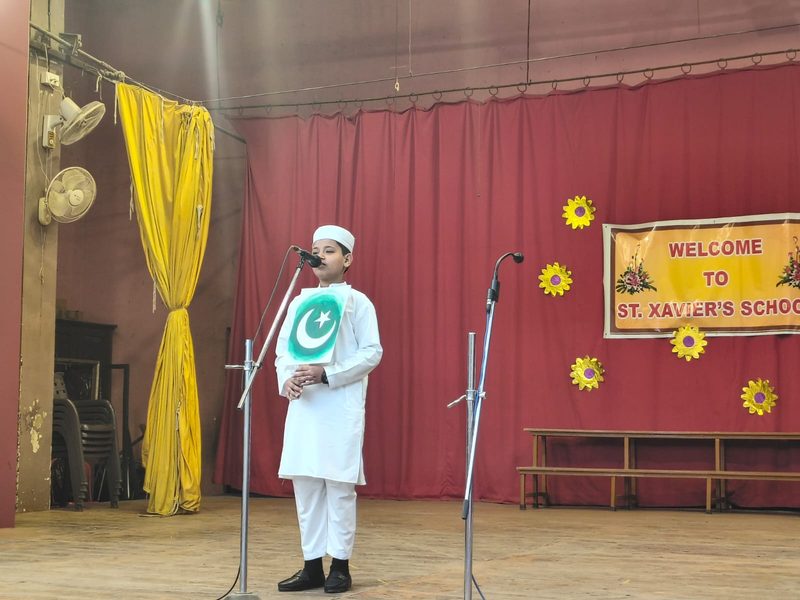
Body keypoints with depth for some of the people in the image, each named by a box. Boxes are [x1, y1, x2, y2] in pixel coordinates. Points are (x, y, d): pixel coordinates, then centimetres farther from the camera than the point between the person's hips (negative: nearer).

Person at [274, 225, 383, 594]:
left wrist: (326, 375, -16)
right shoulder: (299, 303, 16)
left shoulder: (357, 302, 1)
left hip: (341, 405, -5)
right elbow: (282, 350, 13)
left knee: (339, 484, -4)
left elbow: (372, 353, -6)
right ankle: (312, 566, 13)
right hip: (303, 405, 5)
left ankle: (340, 566, 6)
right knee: (305, 483, 5)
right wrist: (287, 379, -8)